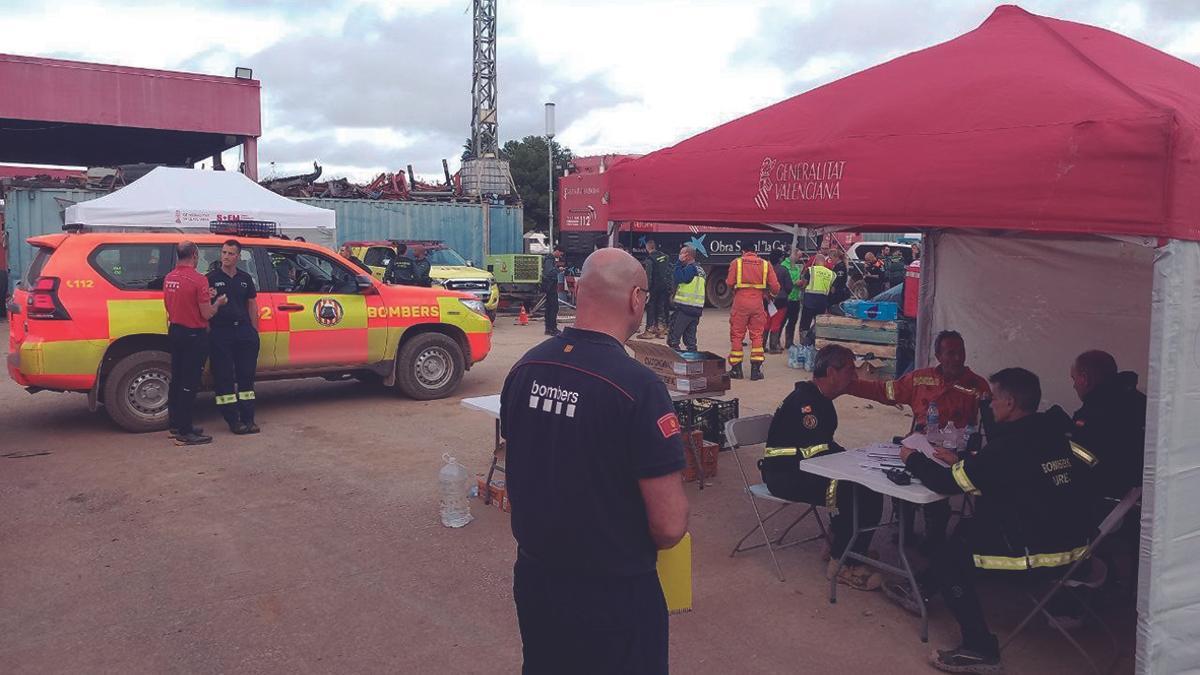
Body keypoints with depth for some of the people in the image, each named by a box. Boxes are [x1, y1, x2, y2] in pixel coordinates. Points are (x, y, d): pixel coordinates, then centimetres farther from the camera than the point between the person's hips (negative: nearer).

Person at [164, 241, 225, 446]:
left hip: (174, 332, 8)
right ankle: (184, 433, -1)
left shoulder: (169, 278, 5)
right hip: (194, 336, -8)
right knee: (189, 383, -4)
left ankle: (175, 425, 27)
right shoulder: (198, 280, -18)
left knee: (176, 380, 17)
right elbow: (206, 314, -17)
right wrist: (217, 303, 3)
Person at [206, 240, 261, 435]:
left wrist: (255, 330, 10)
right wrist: (208, 331, -13)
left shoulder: (245, 278, 11)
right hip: (220, 333, -4)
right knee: (224, 377, -1)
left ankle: (248, 419, 12)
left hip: (244, 331, 4)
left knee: (246, 375, 6)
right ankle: (233, 420, 5)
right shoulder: (211, 278, 0)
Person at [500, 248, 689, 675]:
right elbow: (670, 526, -22)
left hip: (533, 575, 6)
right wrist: (630, 544, -1)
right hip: (613, 592, -5)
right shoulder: (637, 385, -25)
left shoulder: (525, 368, -5)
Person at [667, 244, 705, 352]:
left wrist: (680, 262, -13)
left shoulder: (690, 268, -11)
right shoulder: (700, 269, 17)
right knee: (690, 340, 14)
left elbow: (678, 278, -22)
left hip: (684, 308, -9)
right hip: (697, 309, 9)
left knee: (673, 338, -3)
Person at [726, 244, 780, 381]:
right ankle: (756, 370, 6)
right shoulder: (765, 264, 3)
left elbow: (729, 283, -8)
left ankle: (736, 369, 10)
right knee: (757, 335, 9)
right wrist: (772, 295, 23)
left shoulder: (737, 263, -2)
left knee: (737, 335, 8)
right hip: (757, 303, 2)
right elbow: (775, 285, 2)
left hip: (740, 302, -2)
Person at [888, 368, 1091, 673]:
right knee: (970, 527, 22)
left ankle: (980, 649, 7)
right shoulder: (1049, 432, 6)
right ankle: (921, 589, 33)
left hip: (1043, 550, -9)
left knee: (954, 551, 6)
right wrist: (959, 461, 21)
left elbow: (949, 483, -12)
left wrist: (913, 460, 3)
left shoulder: (1011, 444, -20)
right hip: (1069, 537, 9)